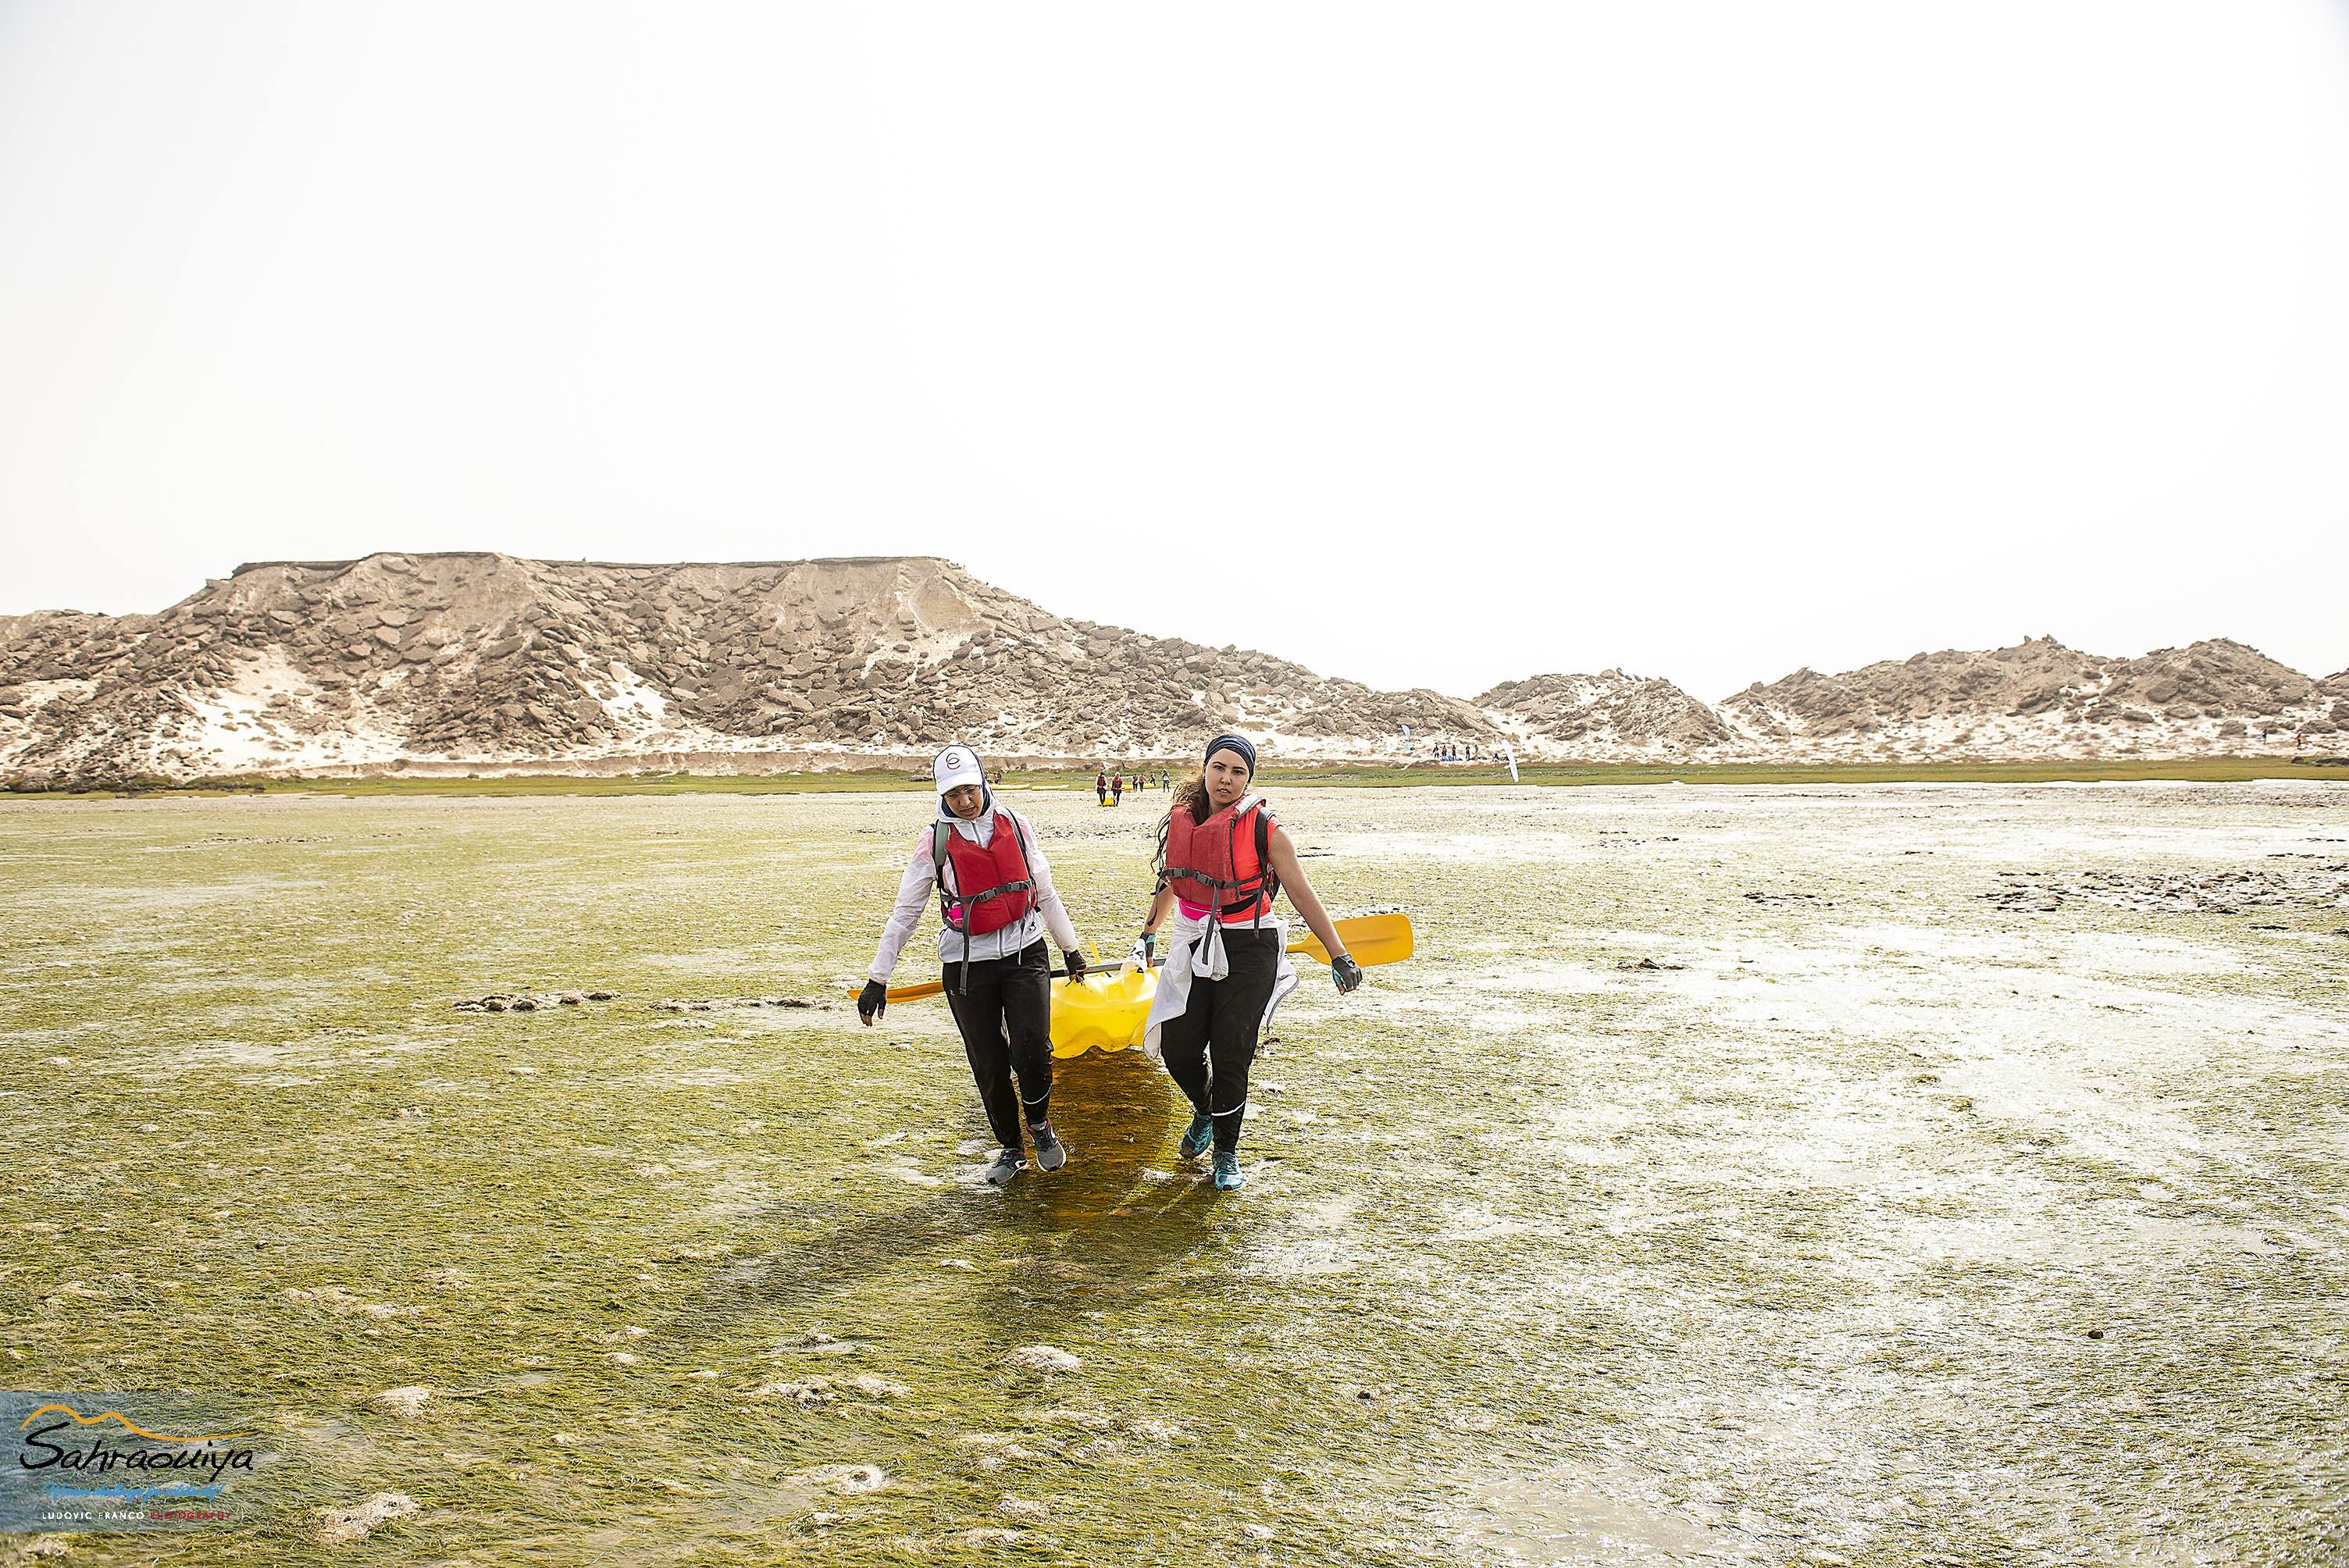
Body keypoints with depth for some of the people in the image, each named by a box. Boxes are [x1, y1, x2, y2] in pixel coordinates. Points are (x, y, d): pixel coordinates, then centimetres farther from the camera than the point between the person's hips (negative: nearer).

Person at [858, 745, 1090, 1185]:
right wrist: (877, 979, -3)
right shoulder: (935, 839, -4)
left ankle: (1039, 1123, 17)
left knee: (1032, 1051, -13)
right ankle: (1010, 1147, 27)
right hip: (966, 963, 0)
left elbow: (1045, 892, 13)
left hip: (1024, 953, 1)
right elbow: (905, 912, 0)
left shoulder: (1013, 823, 2)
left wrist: (1070, 948, 20)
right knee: (989, 1065, 4)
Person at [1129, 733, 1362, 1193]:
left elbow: (1302, 895, -6)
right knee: (1177, 1047, 0)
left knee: (1230, 1056, -2)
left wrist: (1339, 956, -7)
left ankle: (1226, 1153, 21)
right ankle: (1206, 1111, 34)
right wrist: (1148, 935, 27)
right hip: (1192, 947, 4)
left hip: (1248, 951, -4)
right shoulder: (1180, 821, 2)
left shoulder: (1263, 828, -10)